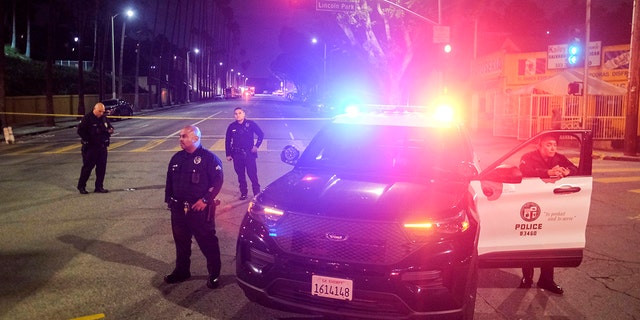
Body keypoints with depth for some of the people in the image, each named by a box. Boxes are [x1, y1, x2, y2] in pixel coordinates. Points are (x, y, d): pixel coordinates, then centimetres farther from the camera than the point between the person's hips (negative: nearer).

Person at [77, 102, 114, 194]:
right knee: (87, 167, 0)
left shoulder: (104, 118, 10)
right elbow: (80, 131, -13)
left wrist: (110, 130, -5)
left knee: (102, 167, 7)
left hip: (102, 147, 6)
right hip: (90, 147, -6)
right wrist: (88, 139, -17)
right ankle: (81, 186, 13)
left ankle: (99, 187, 15)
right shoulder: (87, 118, -9)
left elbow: (110, 127, 19)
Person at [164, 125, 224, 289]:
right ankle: (181, 271, 34)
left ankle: (214, 273, 18)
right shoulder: (177, 158, 8)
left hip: (200, 209, -6)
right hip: (179, 209, 6)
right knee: (181, 242, 17)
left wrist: (205, 200, -18)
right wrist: (169, 200, 13)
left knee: (208, 242, 4)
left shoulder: (209, 158, -11)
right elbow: (169, 181, 17)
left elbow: (217, 181, -14)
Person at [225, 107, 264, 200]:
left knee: (252, 174, -4)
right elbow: (227, 141, 9)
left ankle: (257, 192, 8)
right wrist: (228, 154, 7)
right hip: (237, 154, 3)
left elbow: (261, 134, 3)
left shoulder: (250, 124, -5)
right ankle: (243, 192, 24)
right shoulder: (232, 126, 1)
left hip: (249, 153, -2)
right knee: (240, 174, 10)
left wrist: (256, 146, -5)